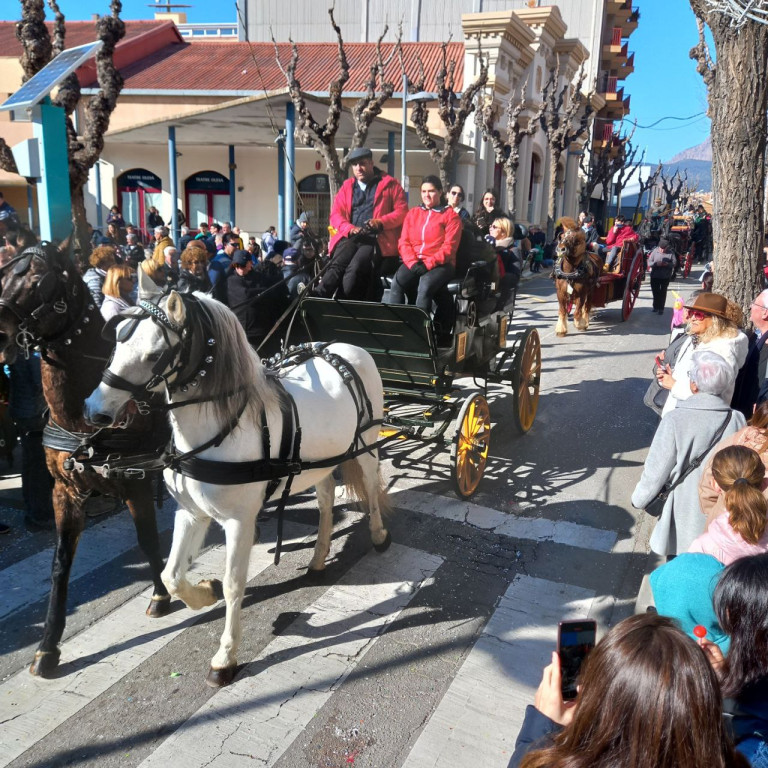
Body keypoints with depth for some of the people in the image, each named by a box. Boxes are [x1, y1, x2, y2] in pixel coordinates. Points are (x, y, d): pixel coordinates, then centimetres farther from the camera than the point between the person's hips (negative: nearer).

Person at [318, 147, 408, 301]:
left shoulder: (390, 184, 14)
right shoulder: (347, 186, 24)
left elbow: (402, 211, 6)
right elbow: (335, 214, 16)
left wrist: (381, 222, -12)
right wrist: (350, 228, -6)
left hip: (377, 239, -3)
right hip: (350, 237, 3)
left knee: (355, 268, -33)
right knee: (337, 265, -29)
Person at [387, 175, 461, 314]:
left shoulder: (450, 215, 7)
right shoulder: (412, 213, 19)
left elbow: (449, 247, -3)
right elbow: (404, 242, 10)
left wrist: (428, 264, -15)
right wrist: (413, 263, -8)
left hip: (440, 264, -3)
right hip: (413, 263, 3)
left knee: (425, 286, -35)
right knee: (396, 283, -28)